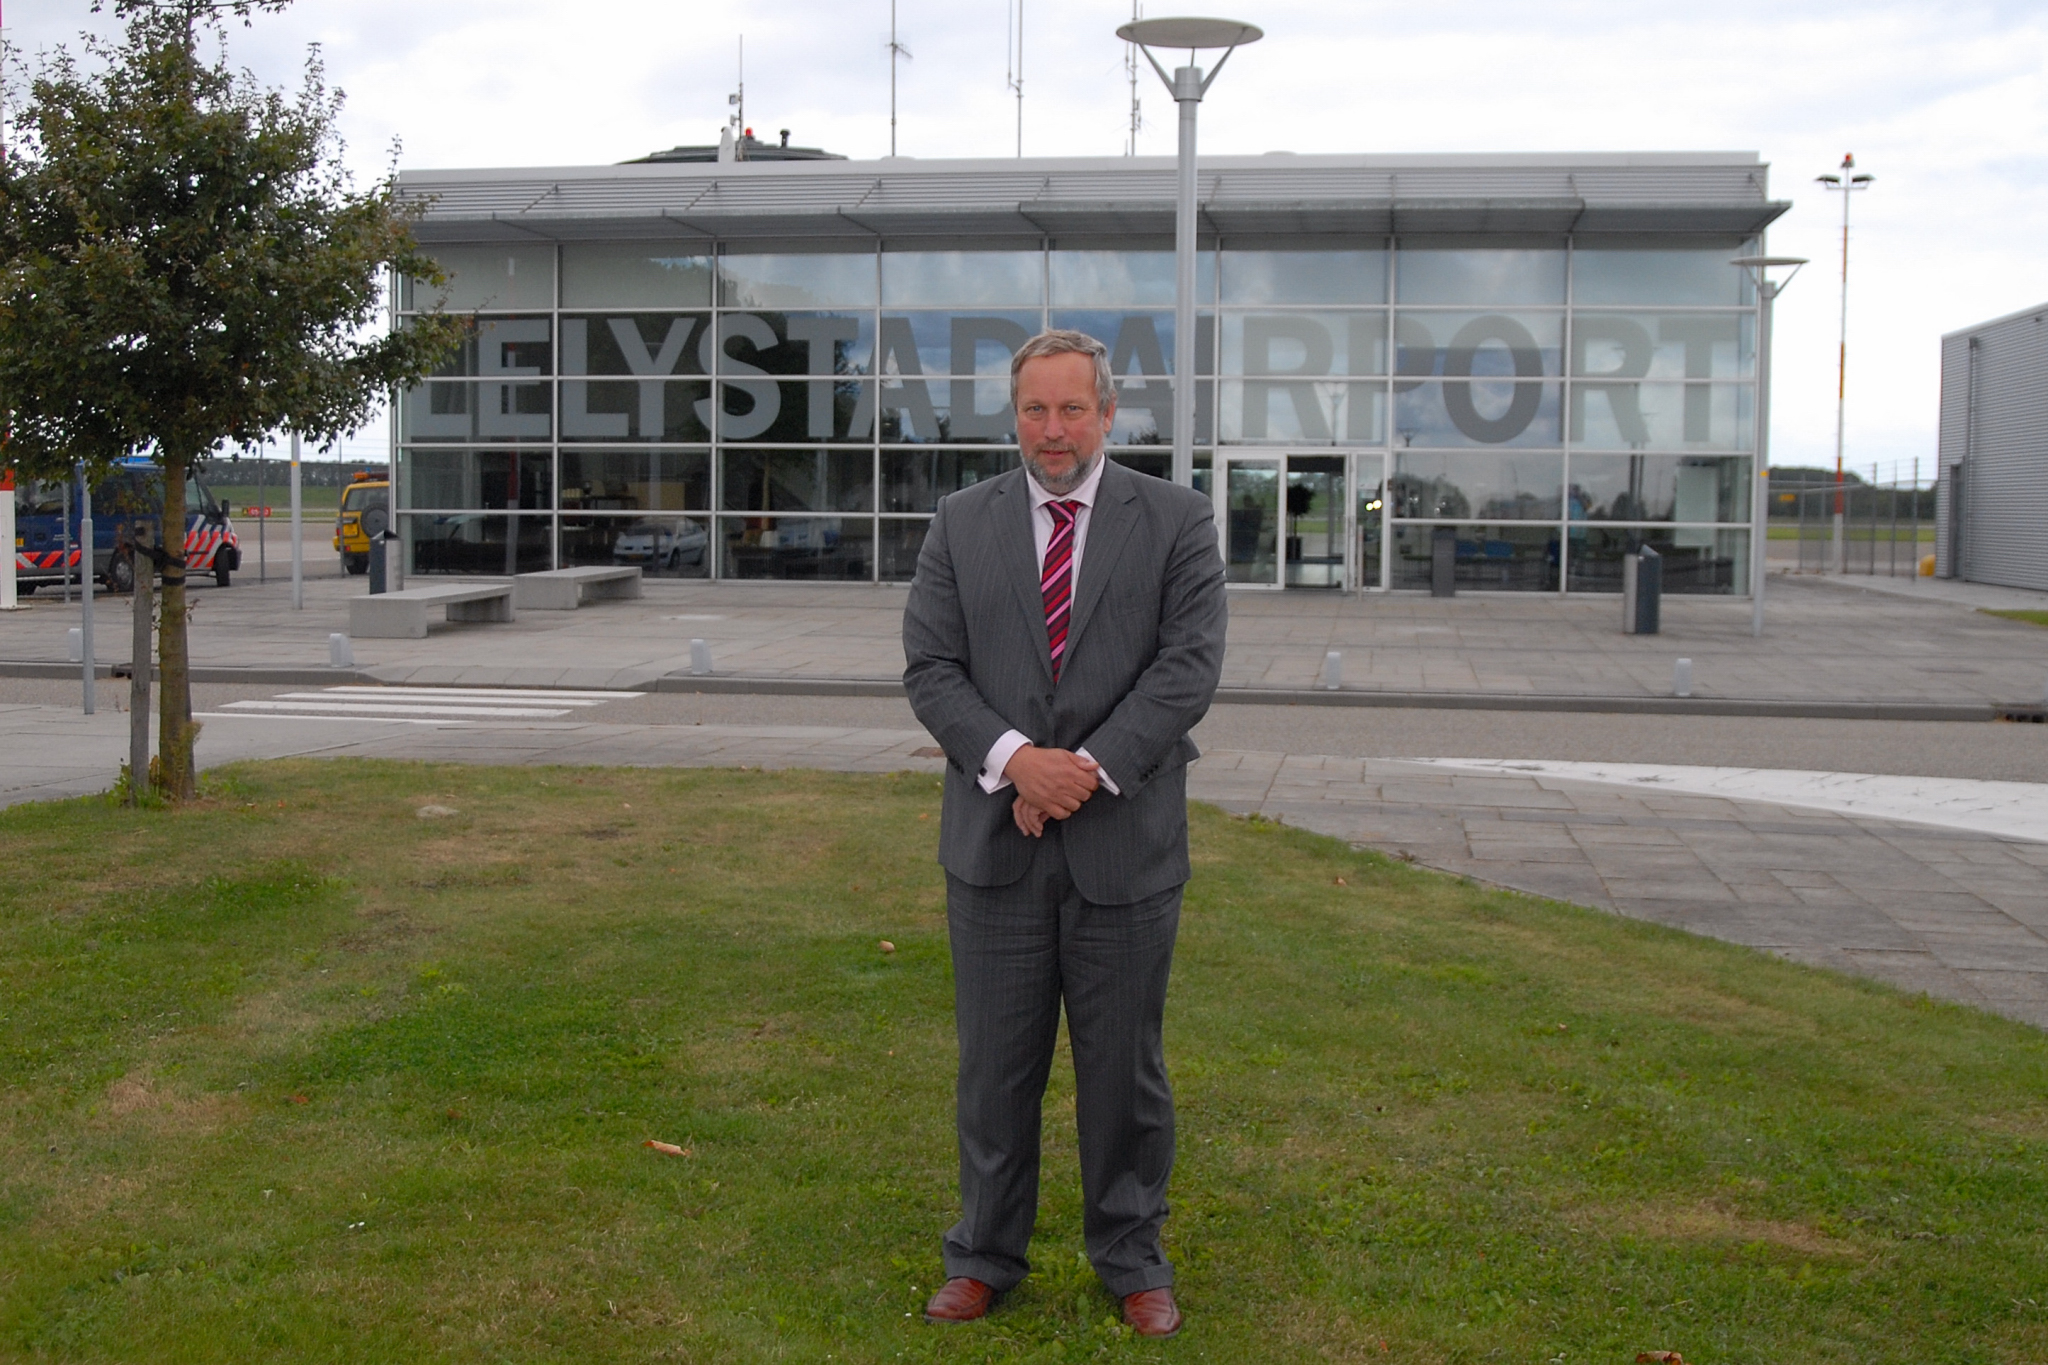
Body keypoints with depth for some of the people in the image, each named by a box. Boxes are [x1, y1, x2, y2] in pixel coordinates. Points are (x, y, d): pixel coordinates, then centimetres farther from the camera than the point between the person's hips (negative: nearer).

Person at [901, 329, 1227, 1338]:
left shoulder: (1176, 522, 2)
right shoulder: (961, 524, 6)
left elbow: (1189, 665, -7)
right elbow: (930, 667, 0)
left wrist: (1089, 769, -16)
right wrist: (1014, 757, -16)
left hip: (1125, 845, -1)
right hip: (994, 840, 1)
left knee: (1125, 1070, 10)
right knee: (994, 1065, 10)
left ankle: (1132, 1262, 26)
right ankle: (985, 1256, 26)